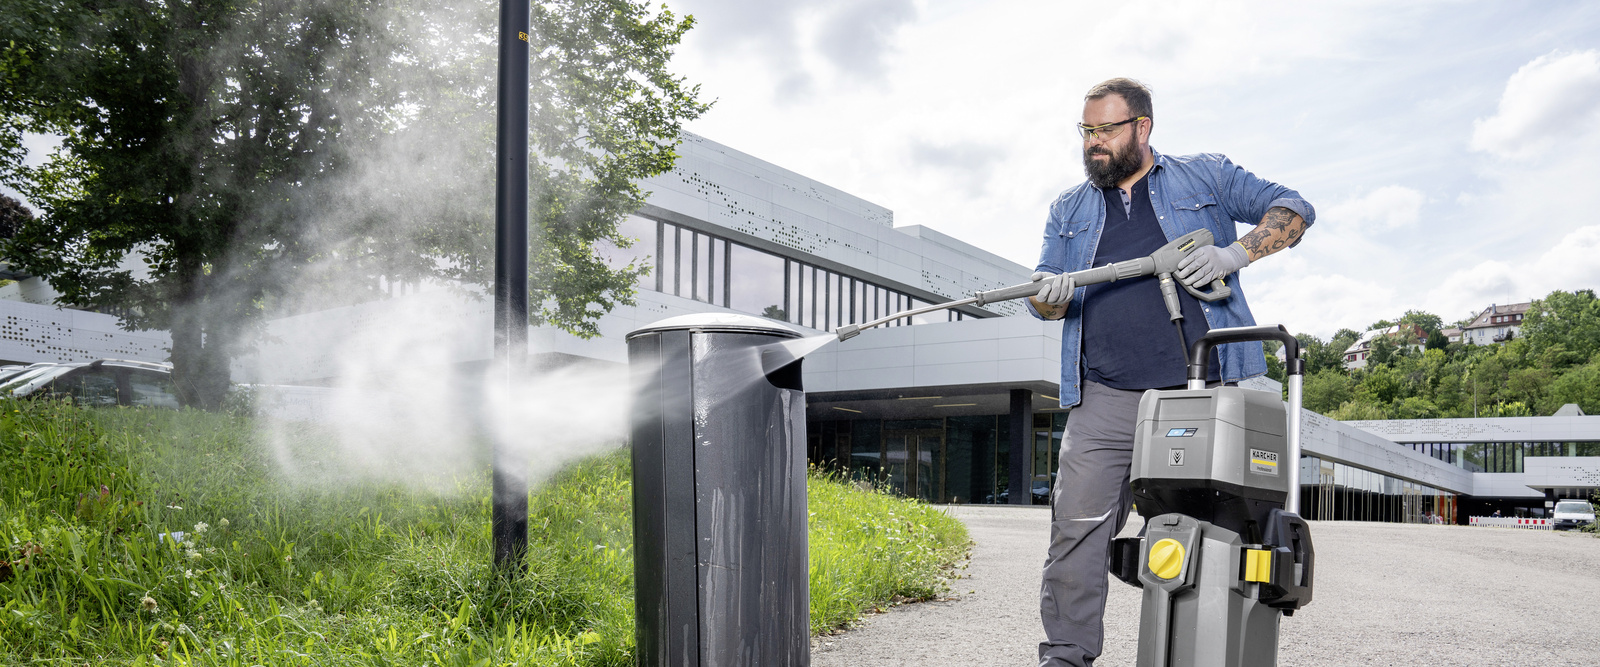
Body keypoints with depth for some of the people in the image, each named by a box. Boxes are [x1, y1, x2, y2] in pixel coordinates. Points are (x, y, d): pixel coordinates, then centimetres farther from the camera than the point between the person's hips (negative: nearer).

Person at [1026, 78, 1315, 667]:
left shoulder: (1206, 176, 13)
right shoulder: (1069, 209, 20)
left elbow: (1292, 209, 11)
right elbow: (1041, 298, 15)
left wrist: (1235, 254, -7)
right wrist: (1051, 295, -11)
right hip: (1107, 400, 2)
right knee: (1077, 524, -8)